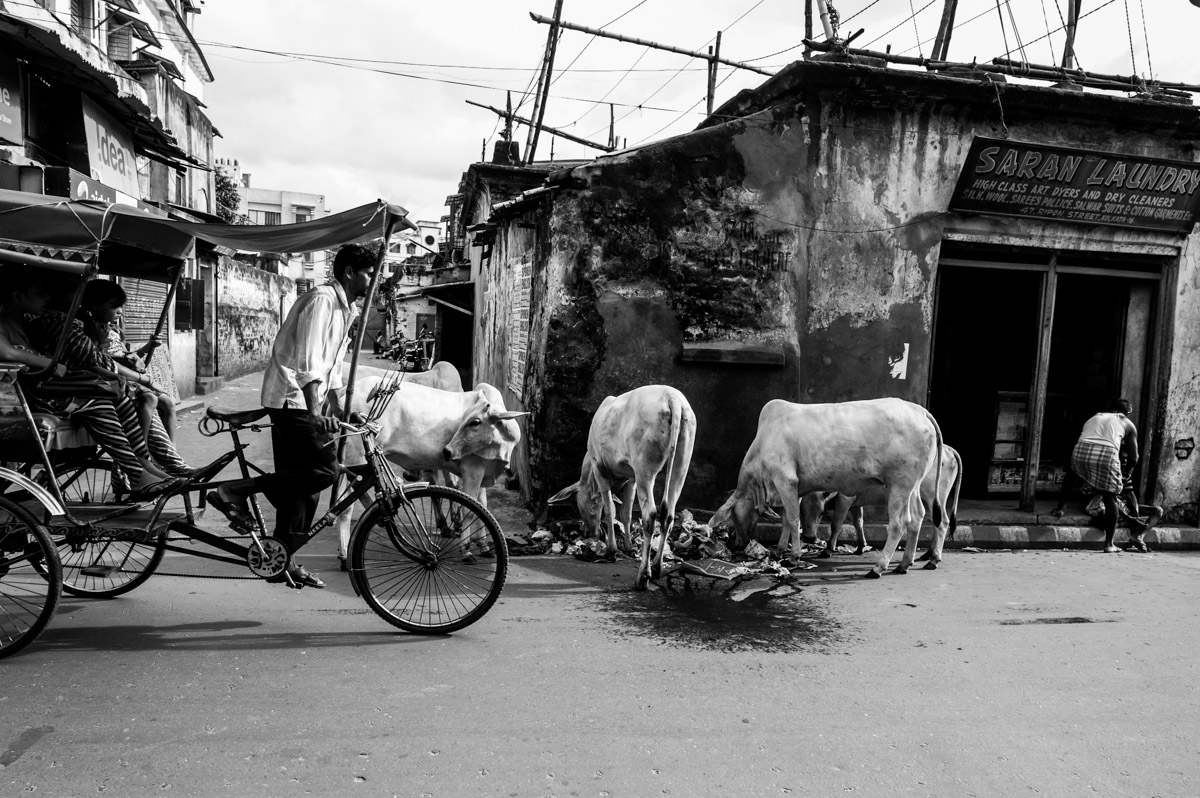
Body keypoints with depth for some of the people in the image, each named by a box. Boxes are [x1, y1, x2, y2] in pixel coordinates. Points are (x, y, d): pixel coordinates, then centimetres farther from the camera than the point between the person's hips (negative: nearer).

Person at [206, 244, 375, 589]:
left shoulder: (345, 309, 19)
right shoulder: (321, 300, -12)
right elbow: (308, 360, -23)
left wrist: (339, 410, 19)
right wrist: (315, 411, -31)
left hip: (304, 402, 10)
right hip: (291, 397, -10)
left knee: (302, 482, 9)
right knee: (324, 469, -18)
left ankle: (284, 561, 17)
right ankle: (234, 492, -12)